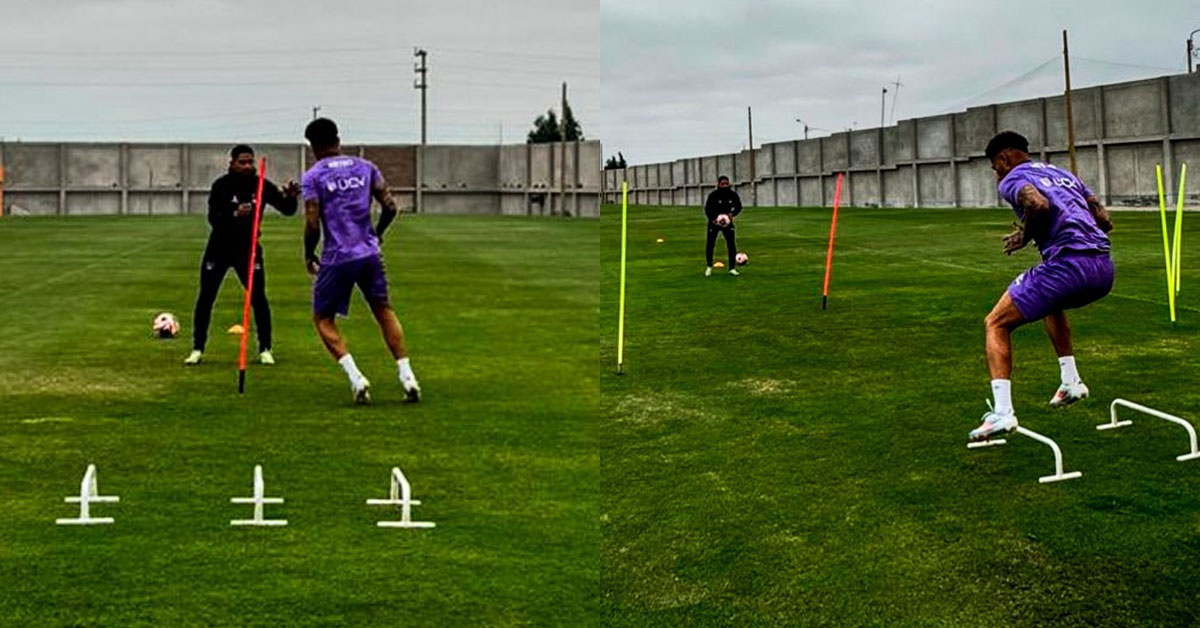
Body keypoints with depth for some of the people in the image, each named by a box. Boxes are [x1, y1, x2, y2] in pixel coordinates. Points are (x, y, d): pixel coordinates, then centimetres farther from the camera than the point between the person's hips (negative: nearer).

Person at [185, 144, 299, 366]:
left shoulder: (261, 185, -7)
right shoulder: (221, 186, -13)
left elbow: (287, 210, -10)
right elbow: (213, 218, -23)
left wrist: (290, 197, -33)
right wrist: (234, 214, -42)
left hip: (248, 248, 1)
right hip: (219, 248, -1)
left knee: (258, 298, -6)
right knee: (205, 298, 2)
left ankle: (265, 349, 6)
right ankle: (198, 349, 13)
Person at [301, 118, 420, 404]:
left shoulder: (313, 177, -5)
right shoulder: (365, 167, 7)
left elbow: (312, 224, -11)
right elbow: (390, 207, 4)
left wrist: (309, 255, 6)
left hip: (337, 259, -4)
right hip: (370, 254, 4)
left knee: (323, 319, 11)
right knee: (384, 311, 20)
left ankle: (355, 377, -7)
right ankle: (407, 376, 11)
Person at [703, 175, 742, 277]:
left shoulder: (733, 195, -8)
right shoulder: (713, 195, -16)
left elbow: (738, 207, 4)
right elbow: (707, 209, -12)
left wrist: (732, 214, -16)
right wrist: (714, 219, -26)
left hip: (727, 221, 2)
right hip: (714, 222, -2)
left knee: (731, 244, -6)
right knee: (710, 244, 2)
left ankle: (732, 268, 1)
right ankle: (709, 267, 22)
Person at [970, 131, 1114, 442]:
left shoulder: (1012, 180, 6)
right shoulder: (1063, 174, 28)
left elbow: (1039, 205, -17)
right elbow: (1105, 221, 24)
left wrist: (1025, 236, 0)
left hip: (1067, 265, -8)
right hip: (1104, 268, 8)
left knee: (996, 324, 5)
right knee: (1052, 303, 40)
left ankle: (1002, 411, -9)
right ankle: (1071, 383, 33)